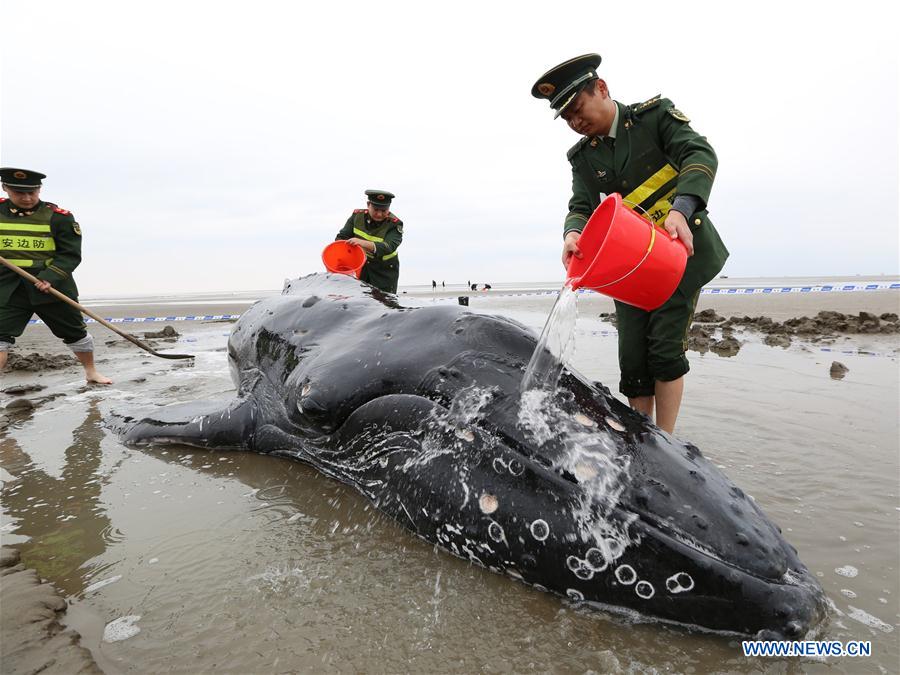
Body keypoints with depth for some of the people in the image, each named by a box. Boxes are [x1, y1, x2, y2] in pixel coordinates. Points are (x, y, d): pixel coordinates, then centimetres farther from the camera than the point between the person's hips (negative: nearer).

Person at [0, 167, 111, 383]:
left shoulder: (59, 217, -5)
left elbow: (71, 254, -6)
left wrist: (50, 277, -20)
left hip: (53, 286, -1)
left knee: (75, 332, 11)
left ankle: (91, 372, 31)